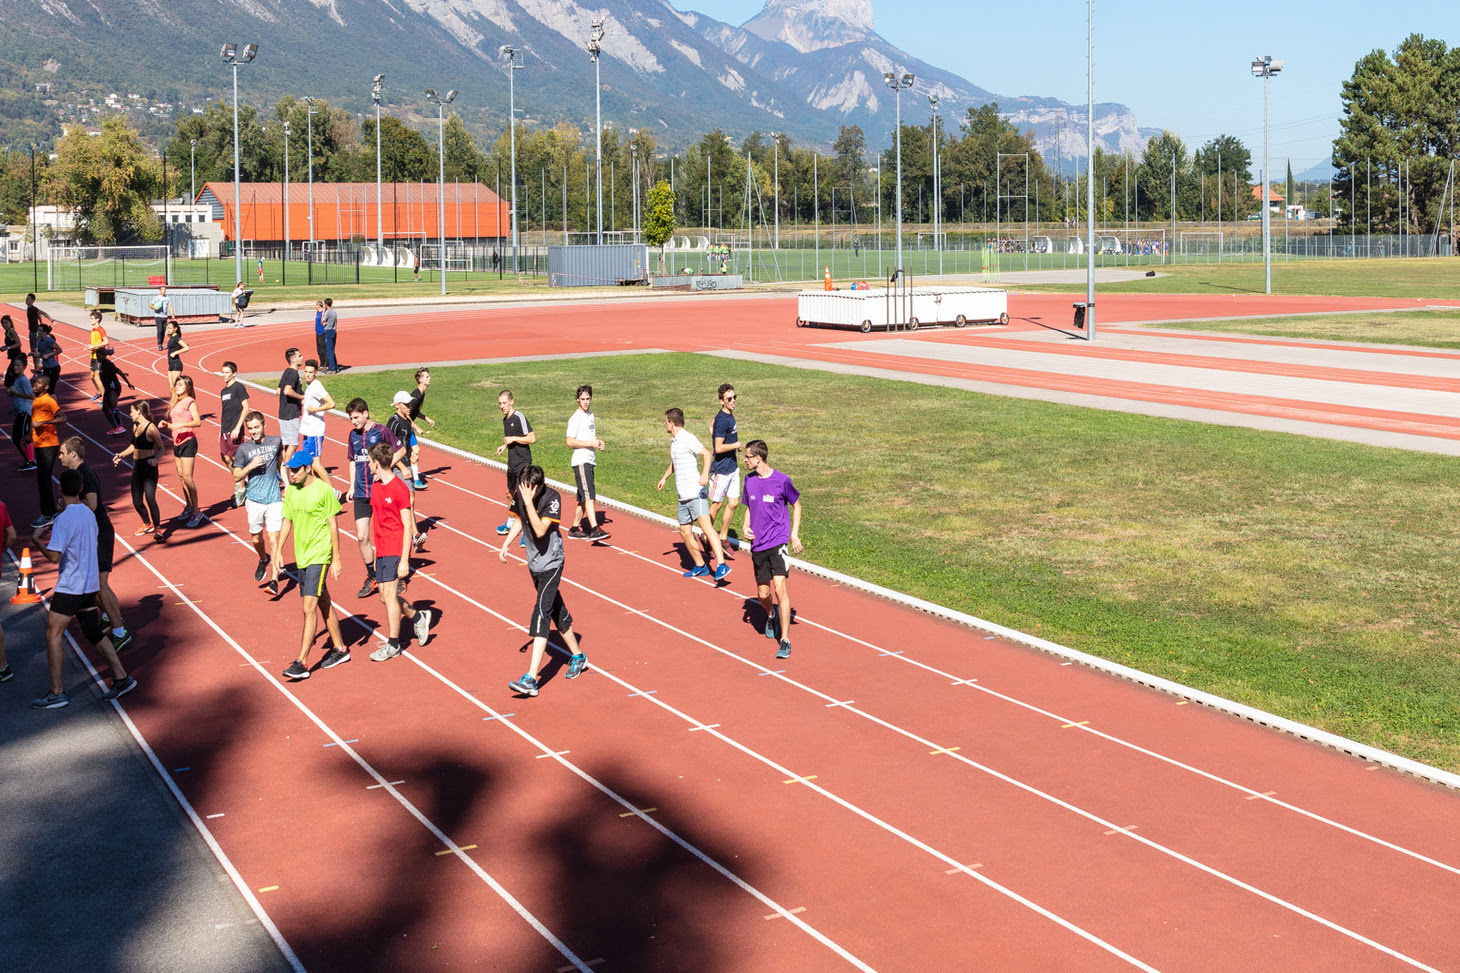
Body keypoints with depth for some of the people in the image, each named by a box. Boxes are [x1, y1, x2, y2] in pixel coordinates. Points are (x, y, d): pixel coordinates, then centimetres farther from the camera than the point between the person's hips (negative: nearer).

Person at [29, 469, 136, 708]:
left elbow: (54, 557, -23)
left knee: (53, 635, 1)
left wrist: (38, 541, -6)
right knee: (94, 632, 16)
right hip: (89, 583, 8)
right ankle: (121, 678, 16)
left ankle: (57, 693, 3)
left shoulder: (64, 519, -19)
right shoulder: (89, 514, 6)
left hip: (70, 587, -8)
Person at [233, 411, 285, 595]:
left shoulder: (275, 442, 1)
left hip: (274, 499, -1)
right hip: (254, 500, 1)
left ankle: (274, 580, -9)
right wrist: (251, 466, -17)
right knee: (257, 539, 14)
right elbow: (236, 477, -1)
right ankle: (263, 560, 46)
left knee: (274, 539, -9)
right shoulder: (244, 448, -3)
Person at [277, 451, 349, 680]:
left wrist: (336, 559, -8)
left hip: (319, 556, -7)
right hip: (301, 556, 7)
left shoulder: (324, 490, -12)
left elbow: (333, 525, -8)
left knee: (309, 608, -12)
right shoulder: (291, 490, 6)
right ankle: (339, 648, 30)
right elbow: (287, 521, 15)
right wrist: (278, 551, 8)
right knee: (324, 604, 17)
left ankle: (302, 663, -11)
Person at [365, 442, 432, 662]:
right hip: (382, 551, 8)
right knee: (386, 597, 9)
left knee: (389, 594, -10)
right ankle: (418, 617, 31)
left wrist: (404, 560, -17)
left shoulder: (400, 489, -13)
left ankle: (393, 644, -2)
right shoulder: (376, 487, 11)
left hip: (396, 551, -8)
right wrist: (376, 553, 18)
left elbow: (408, 526, -13)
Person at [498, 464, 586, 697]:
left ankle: (531, 679, -22)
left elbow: (540, 530, -32)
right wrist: (506, 544, 7)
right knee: (556, 610, 19)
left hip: (551, 562, -7)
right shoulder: (521, 494, -3)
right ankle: (577, 656, 39)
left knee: (541, 613, -16)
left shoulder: (552, 498, -22)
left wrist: (529, 502, -36)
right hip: (534, 562, 7)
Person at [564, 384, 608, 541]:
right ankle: (594, 530, -25)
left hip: (590, 460, 9)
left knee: (584, 497, 12)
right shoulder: (576, 418, -10)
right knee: (589, 495, -18)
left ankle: (574, 529, 21)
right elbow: (570, 442, -16)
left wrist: (598, 442, 9)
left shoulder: (591, 415, 17)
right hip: (580, 461, -9)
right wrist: (591, 443, -18)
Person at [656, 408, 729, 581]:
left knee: (706, 526, -19)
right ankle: (700, 567, 21)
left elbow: (706, 453, -22)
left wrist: (705, 474, -34)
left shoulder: (688, 438, -9)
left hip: (695, 493, -9)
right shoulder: (674, 441, 19)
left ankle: (721, 565, -26)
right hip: (682, 495, 9)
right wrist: (665, 477, 45)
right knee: (685, 531, 10)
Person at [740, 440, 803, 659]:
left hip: (778, 542, -5)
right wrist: (746, 526, 0)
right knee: (763, 595, 8)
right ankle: (771, 616, 44)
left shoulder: (781, 480, -8)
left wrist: (794, 534, -3)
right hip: (758, 545, 5)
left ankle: (785, 641, -13)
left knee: (779, 587, -17)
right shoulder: (749, 480, 6)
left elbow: (796, 505, 5)